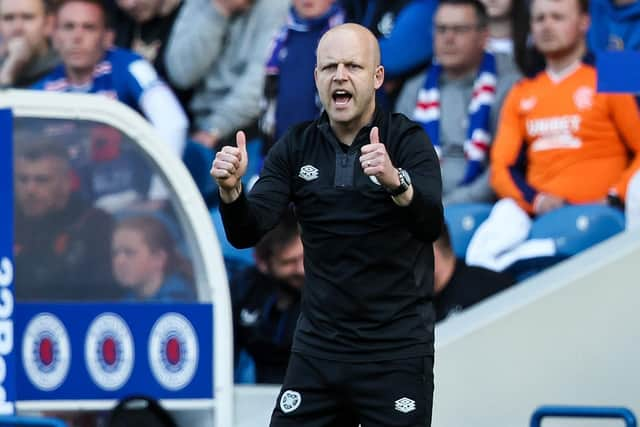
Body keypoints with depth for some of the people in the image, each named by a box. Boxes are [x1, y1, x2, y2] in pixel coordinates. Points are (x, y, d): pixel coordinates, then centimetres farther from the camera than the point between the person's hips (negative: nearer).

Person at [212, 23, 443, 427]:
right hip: (318, 347, 4)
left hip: (397, 351, -4)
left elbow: (431, 225, -24)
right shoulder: (296, 147, 3)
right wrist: (231, 189, -26)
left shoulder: (408, 140, -8)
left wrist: (397, 182, -44)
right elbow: (246, 233, -5)